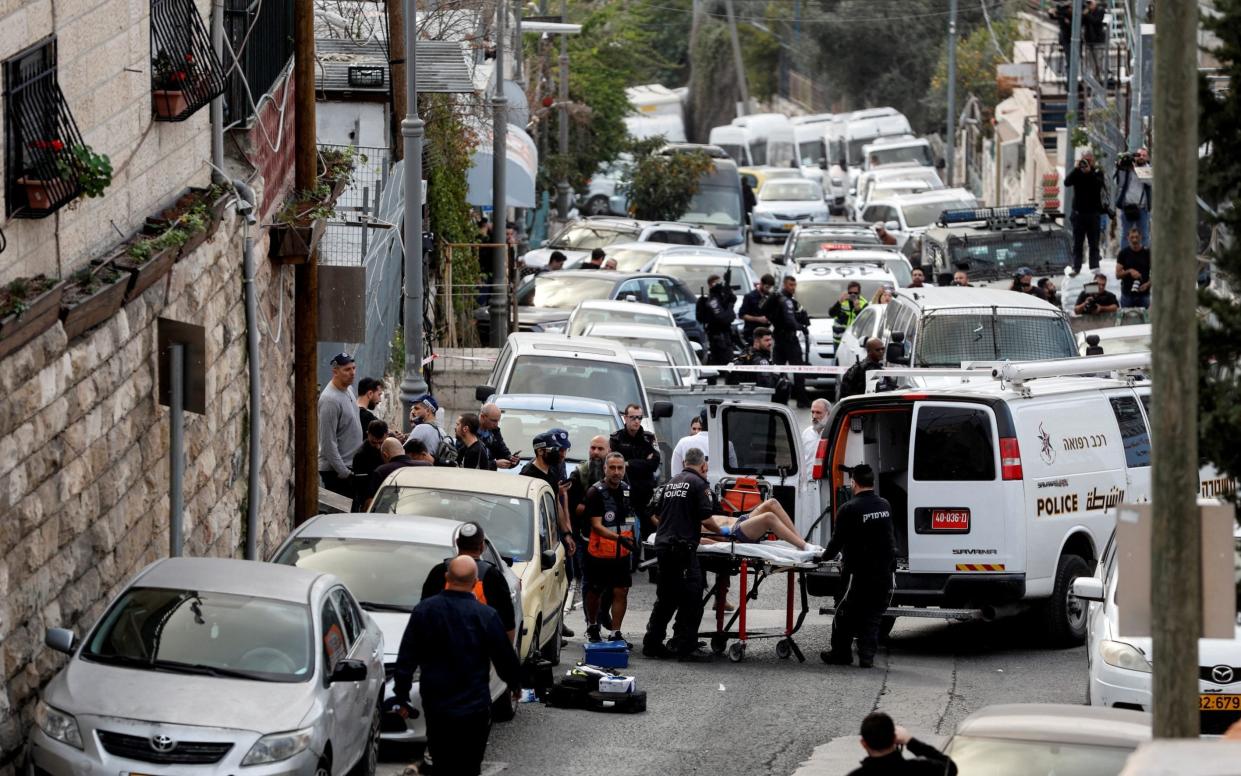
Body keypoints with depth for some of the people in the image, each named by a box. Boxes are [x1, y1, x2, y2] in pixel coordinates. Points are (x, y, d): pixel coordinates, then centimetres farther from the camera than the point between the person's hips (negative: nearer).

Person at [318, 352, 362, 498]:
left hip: (349, 465, 9)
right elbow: (328, 442, -22)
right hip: (335, 470, -9)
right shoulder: (330, 400, -22)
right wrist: (343, 472, -20)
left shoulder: (348, 389, 8)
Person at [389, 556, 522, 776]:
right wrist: (515, 684, 18)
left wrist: (401, 697, 9)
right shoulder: (486, 616, -13)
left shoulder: (424, 611, -6)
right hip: (474, 707, -2)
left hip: (435, 707, 2)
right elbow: (505, 657, -2)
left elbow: (406, 659, -1)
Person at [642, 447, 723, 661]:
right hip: (682, 546, -8)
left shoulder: (671, 483, 17)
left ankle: (652, 643, 17)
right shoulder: (699, 483, -6)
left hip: (662, 544, 8)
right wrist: (720, 530, 8)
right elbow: (706, 519, -11)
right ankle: (684, 646, -5)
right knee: (691, 598, -3)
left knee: (666, 597, 16)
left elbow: (659, 514, 25)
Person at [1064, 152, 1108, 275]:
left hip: (1093, 213, -2)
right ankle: (1076, 267, 9)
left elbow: (1100, 184, -15)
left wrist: (1089, 172, -23)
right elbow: (1067, 182, -10)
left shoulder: (1097, 172, 2)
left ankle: (1095, 267, -2)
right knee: (1077, 243, 5)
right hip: (1078, 212, 2)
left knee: (1094, 243, -1)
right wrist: (1077, 169, -18)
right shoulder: (1077, 173, 6)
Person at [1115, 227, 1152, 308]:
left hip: (1144, 294, 0)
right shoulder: (1123, 253, 1)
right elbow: (1118, 274, -1)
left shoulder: (1147, 253, 0)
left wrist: (1147, 284, -14)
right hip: (1127, 294, 0)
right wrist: (1129, 271, -20)